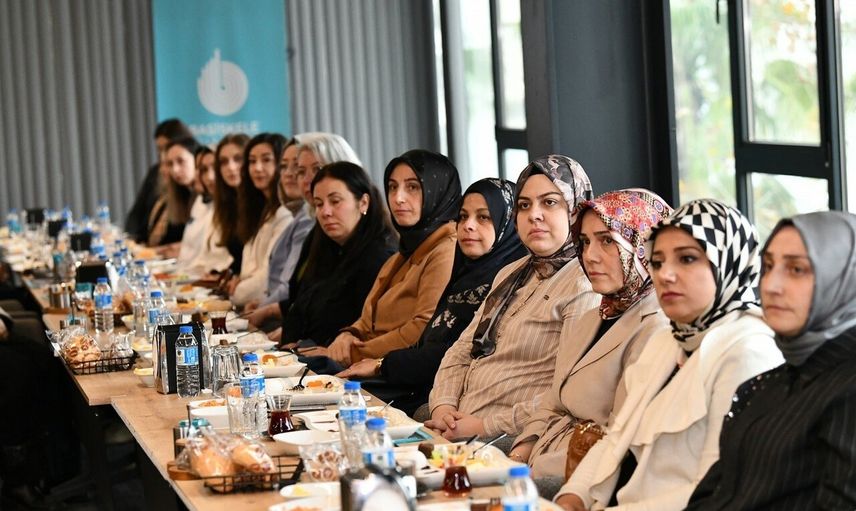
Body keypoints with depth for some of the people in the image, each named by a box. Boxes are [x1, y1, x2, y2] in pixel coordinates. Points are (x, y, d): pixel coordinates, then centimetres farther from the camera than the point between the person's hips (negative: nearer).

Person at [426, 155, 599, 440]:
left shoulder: (584, 285, -8)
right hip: (458, 426, 8)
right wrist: (443, 405, -1)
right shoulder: (511, 274, 22)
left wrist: (486, 426, -17)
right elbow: (461, 352, 20)